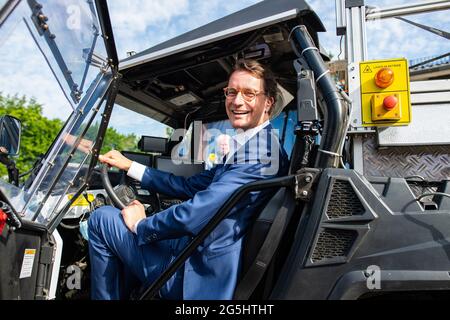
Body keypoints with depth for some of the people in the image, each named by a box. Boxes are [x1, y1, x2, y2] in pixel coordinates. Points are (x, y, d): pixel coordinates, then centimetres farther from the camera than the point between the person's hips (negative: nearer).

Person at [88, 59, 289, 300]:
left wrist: (141, 224, -10)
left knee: (101, 219, 0)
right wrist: (130, 166, 11)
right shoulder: (246, 148, 9)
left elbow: (194, 215, -29)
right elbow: (191, 186, 11)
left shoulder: (259, 154, -23)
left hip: (200, 278, -9)